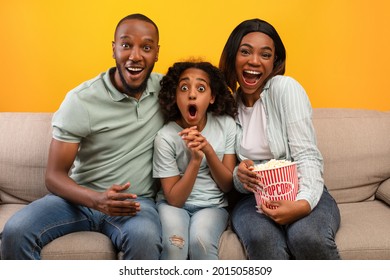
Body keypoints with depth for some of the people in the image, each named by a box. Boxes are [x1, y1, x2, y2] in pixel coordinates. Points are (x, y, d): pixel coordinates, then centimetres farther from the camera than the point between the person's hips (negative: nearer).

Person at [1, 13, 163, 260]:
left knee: (144, 238, -35)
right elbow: (54, 175, -10)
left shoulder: (167, 88, -1)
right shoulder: (81, 100, -10)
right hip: (82, 197, 0)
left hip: (136, 202, 0)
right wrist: (97, 200, -30)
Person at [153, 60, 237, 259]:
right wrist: (195, 159, -26)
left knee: (200, 240, -31)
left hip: (212, 205, 1)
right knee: (174, 243, -32)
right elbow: (174, 199, -12)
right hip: (175, 205, -1)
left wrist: (208, 150, -20)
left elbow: (228, 185, -4)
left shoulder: (226, 124, -7)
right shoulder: (166, 137, -14)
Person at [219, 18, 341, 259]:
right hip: (254, 199, 2)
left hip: (302, 195, -1)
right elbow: (228, 177, 7)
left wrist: (304, 202, -31)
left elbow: (307, 156, -12)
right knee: (263, 240, -33)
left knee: (306, 236, -34)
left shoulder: (285, 88, -5)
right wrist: (239, 176, -17)